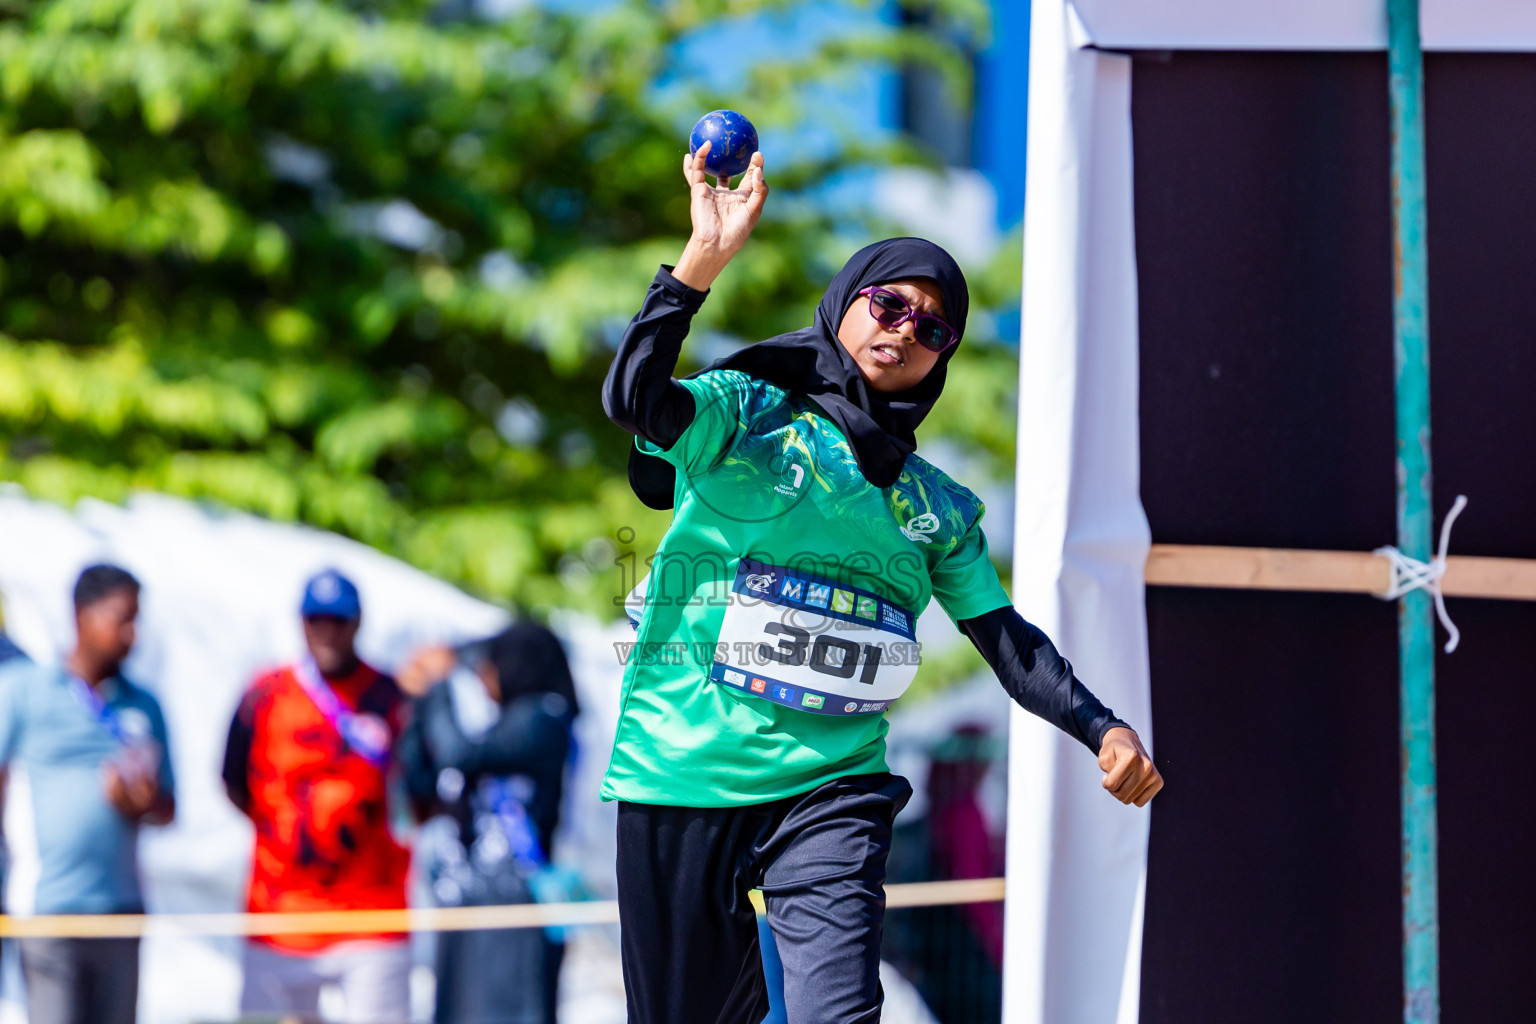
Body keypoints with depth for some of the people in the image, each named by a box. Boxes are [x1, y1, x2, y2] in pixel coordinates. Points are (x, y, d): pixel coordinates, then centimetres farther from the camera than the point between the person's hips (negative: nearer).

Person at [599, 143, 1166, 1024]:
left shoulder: (942, 510, 16)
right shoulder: (747, 412, 4)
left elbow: (1009, 640, 14)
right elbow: (634, 399, -16)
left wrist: (1103, 729, -2)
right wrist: (705, 258, -25)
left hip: (832, 789, 2)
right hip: (684, 777, -2)